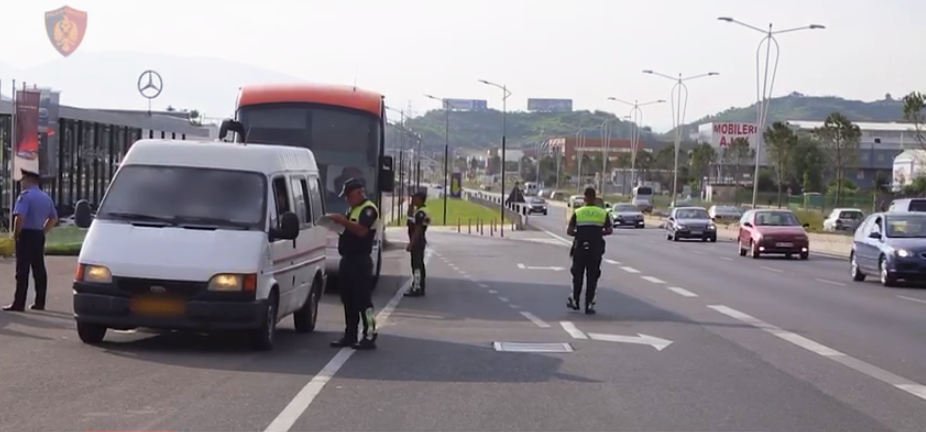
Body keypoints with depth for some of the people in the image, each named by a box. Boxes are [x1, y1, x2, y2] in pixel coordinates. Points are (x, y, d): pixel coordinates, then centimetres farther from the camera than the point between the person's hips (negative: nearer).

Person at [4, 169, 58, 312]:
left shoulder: (26, 195, -12)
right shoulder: (45, 197, 14)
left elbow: (20, 217, -23)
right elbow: (53, 218, 20)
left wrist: (15, 234, -11)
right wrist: (43, 231, 16)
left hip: (26, 235, -8)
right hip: (39, 235, 8)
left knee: (23, 270, -8)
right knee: (39, 269, 10)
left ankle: (19, 304, -9)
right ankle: (40, 302, 13)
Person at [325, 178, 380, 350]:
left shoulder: (368, 209, -10)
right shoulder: (352, 209, 21)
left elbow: (361, 230, -24)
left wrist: (343, 221, -23)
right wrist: (338, 223, 9)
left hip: (360, 260, -10)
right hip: (347, 259, 10)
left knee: (363, 300, -8)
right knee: (348, 300, 12)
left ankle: (369, 337, -7)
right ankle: (350, 336, 18)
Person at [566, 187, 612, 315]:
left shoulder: (578, 213, -2)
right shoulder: (603, 213, 1)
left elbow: (569, 231, -7)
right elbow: (608, 231, -4)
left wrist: (578, 234, 11)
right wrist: (598, 233, 12)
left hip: (580, 248, 0)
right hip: (596, 249, 0)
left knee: (577, 275, 14)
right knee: (592, 277, 5)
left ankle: (574, 301, 22)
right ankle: (589, 305, 2)